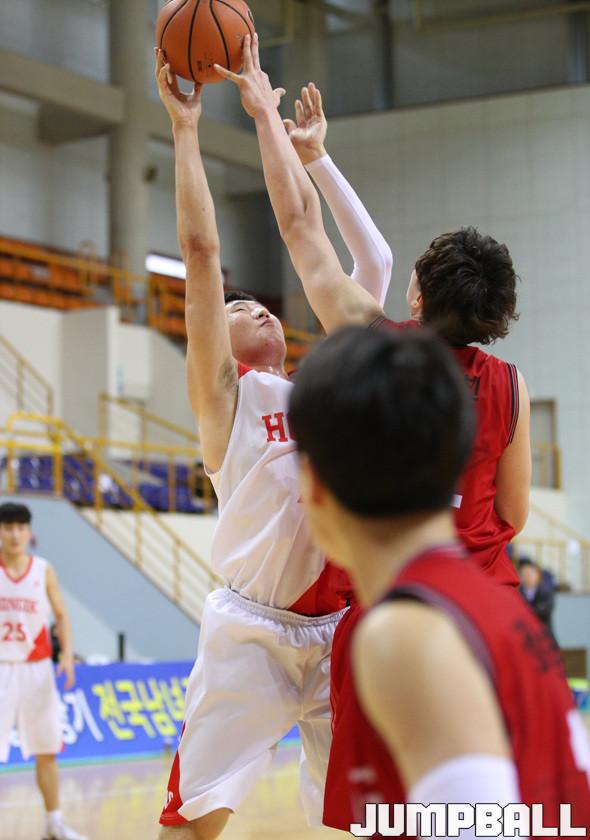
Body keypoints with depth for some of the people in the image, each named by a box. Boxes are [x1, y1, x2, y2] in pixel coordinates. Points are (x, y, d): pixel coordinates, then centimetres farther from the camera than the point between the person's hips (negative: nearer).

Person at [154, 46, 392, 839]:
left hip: (341, 627, 5)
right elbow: (202, 249, -5)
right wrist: (185, 127, -3)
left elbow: (373, 262, 16)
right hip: (253, 630, -4)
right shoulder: (223, 390, 3)